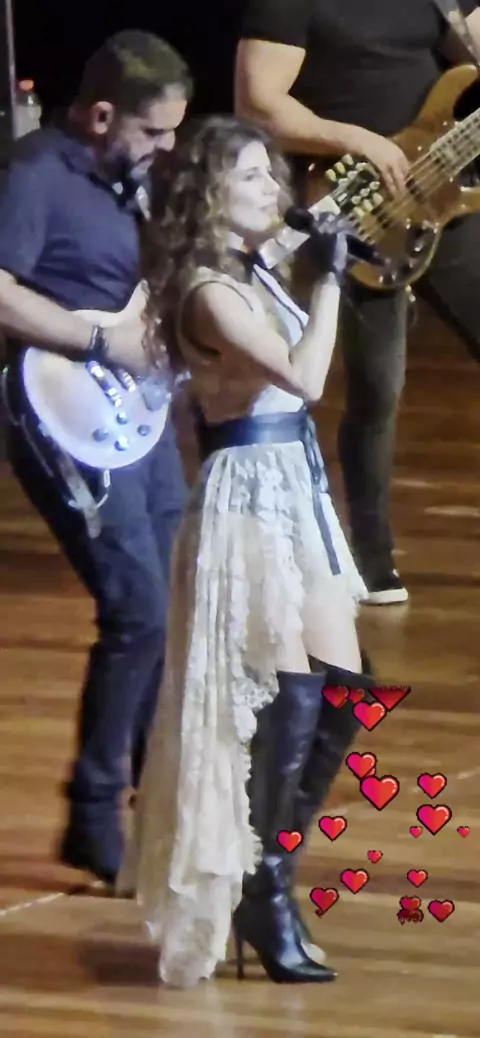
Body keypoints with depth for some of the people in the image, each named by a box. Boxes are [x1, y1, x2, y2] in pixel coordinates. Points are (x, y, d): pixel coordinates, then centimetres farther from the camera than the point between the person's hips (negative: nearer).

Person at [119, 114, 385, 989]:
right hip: (249, 496, -9)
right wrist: (329, 278, -19)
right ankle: (262, 899, -1)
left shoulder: (254, 275, 12)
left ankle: (268, 865, 20)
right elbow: (304, 376, -26)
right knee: (287, 701, -10)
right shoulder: (209, 290, -16)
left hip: (296, 491, 9)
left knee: (342, 695, 8)